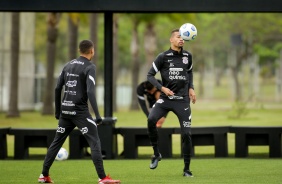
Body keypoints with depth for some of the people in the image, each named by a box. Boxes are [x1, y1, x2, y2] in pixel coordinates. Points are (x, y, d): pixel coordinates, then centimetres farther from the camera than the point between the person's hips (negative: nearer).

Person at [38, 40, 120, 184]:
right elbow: (90, 92, -19)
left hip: (66, 110, 7)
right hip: (80, 111, -7)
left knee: (57, 142, 15)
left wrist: (58, 111, 22)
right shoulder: (89, 67, -8)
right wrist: (97, 115, -20)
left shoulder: (68, 65, 12)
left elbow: (57, 88, 12)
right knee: (95, 143, -5)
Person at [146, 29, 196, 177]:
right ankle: (156, 154, -9)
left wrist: (191, 88, 10)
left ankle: (187, 169, 11)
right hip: (166, 98, -2)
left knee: (186, 134, -3)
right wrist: (162, 88, -14)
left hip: (183, 99, 2)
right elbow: (150, 75, -1)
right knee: (151, 119, -28)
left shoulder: (187, 56, 7)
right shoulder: (163, 57, -4)